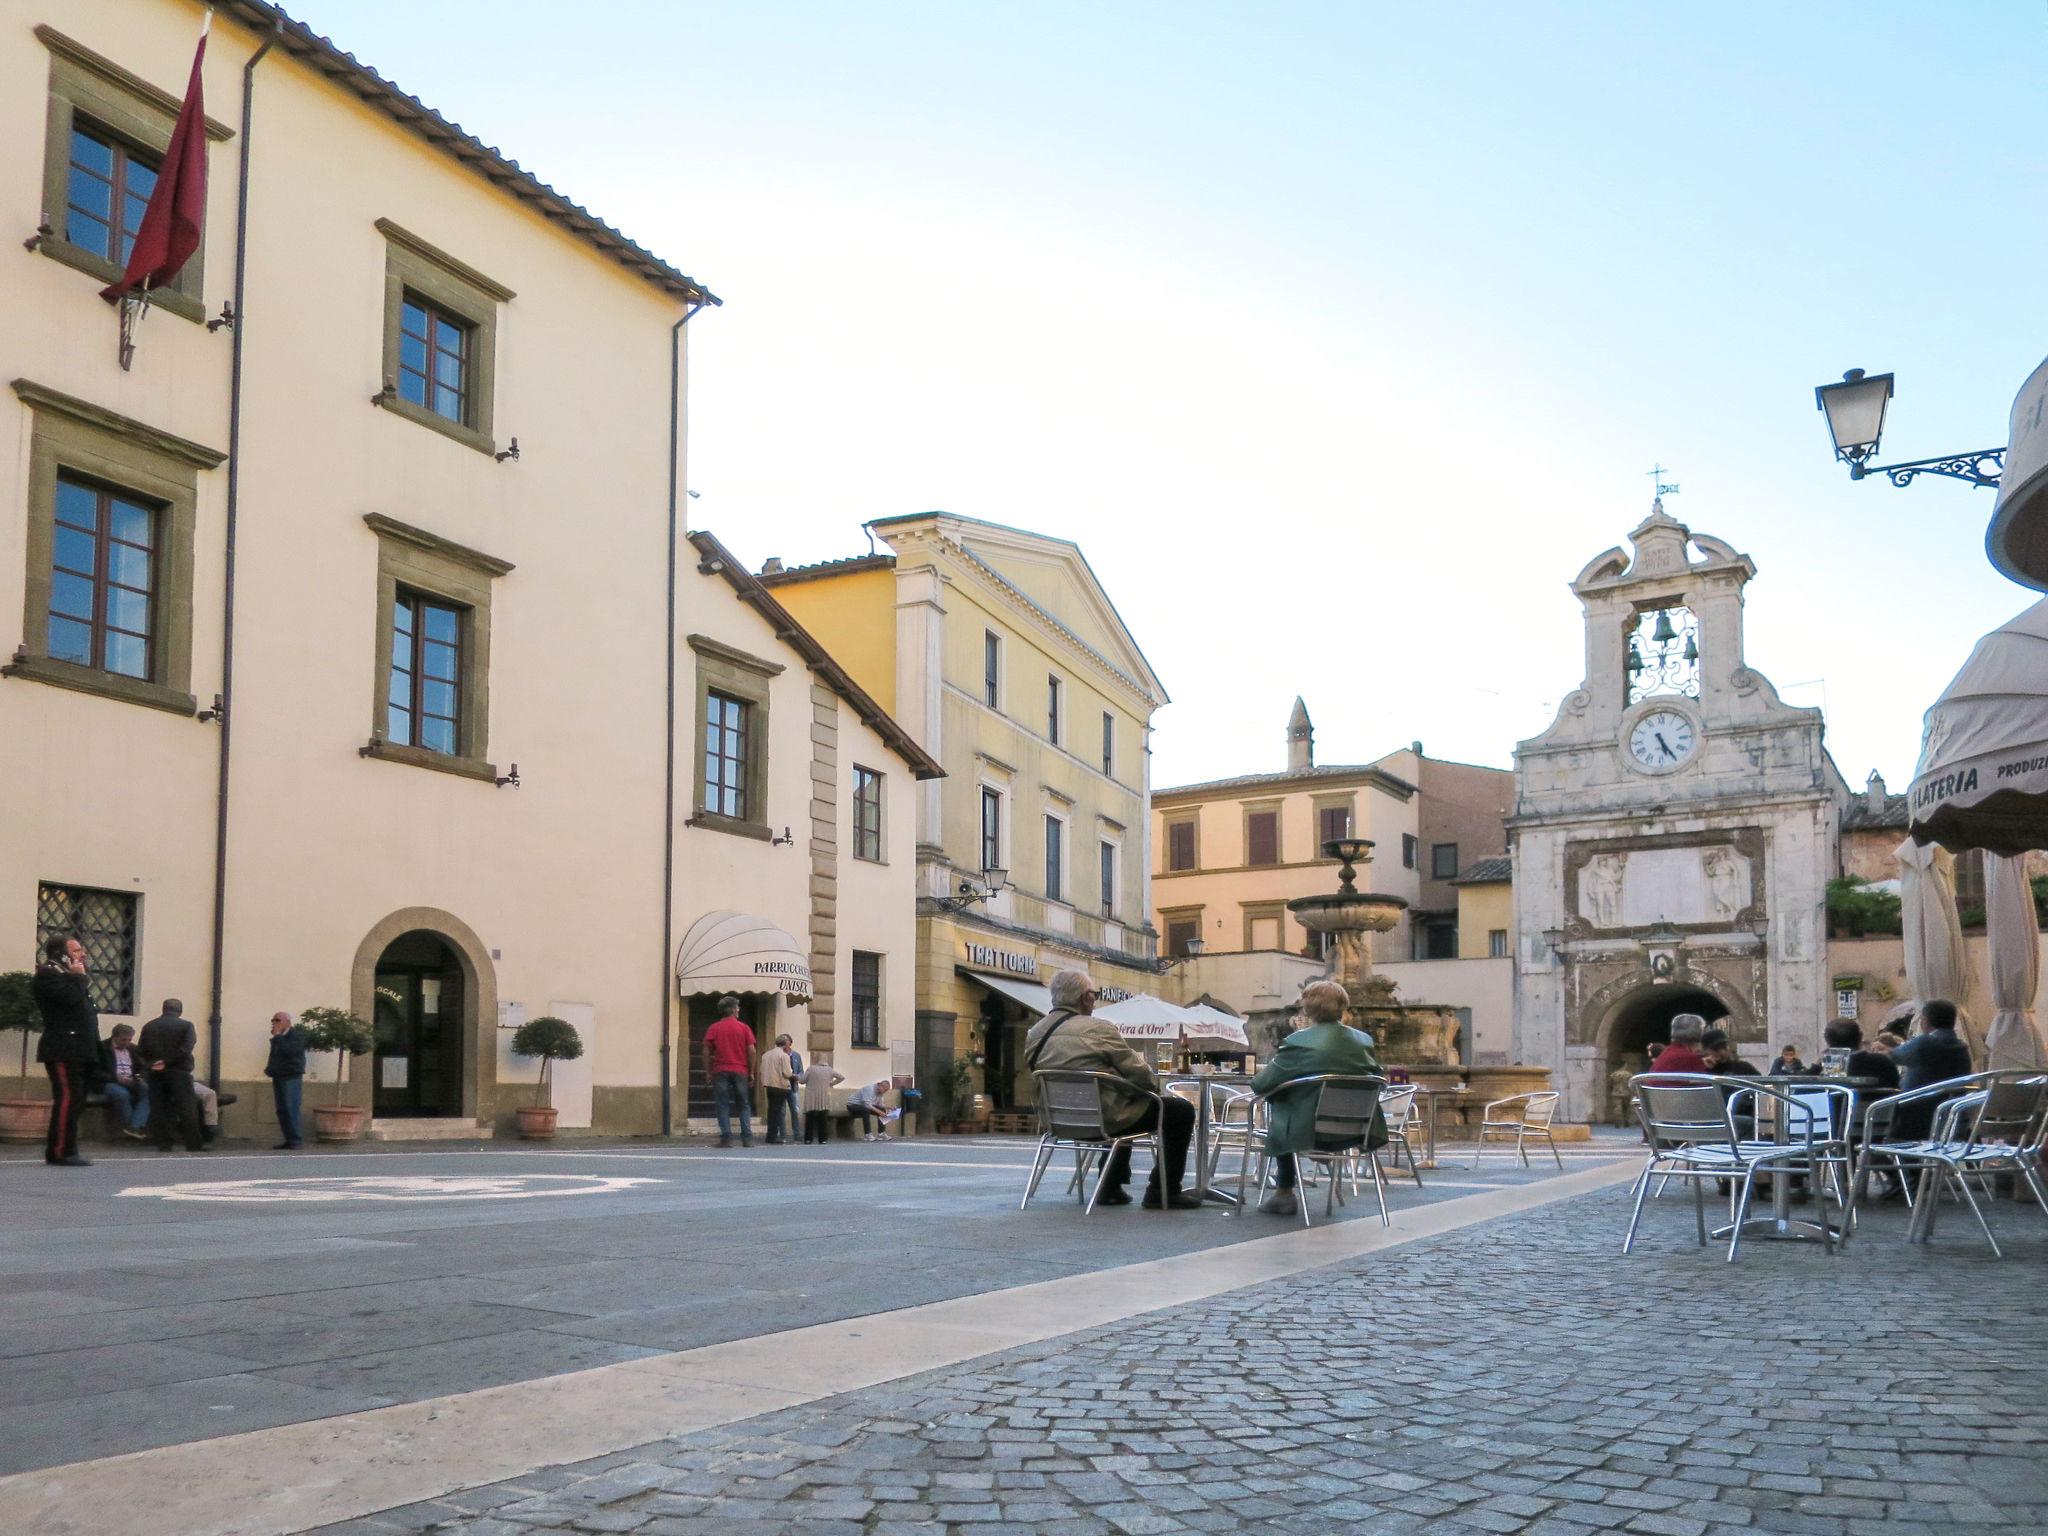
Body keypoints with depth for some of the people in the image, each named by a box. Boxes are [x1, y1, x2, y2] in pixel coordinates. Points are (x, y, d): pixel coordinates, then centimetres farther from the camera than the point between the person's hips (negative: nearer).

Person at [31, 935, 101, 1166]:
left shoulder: (68, 976, 25)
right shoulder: (46, 975, -7)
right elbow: (71, 997, -23)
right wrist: (78, 976, -7)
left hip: (78, 1050, 10)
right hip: (63, 1049, -10)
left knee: (75, 1101, 9)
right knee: (68, 1098, -15)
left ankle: (65, 1151, 12)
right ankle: (60, 1152, -15)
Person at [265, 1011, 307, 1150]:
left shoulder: (296, 1036, -6)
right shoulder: (278, 1039, 17)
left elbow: (288, 1050, -22)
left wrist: (277, 1036, -15)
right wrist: (270, 1068, 9)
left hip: (291, 1077, -8)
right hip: (278, 1078, 8)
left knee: (290, 1110, -13)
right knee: (281, 1111, 4)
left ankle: (295, 1141, -11)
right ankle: (289, 1140, 7)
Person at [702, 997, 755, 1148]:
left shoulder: (713, 1029, 4)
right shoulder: (744, 1028, 3)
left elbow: (706, 1052, 0)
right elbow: (751, 1051, -1)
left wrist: (707, 1072, 7)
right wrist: (751, 1073, 5)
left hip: (720, 1072, 0)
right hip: (740, 1071, 0)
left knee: (722, 1106, 2)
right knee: (743, 1106, 8)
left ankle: (726, 1138, -6)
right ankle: (747, 1138, 2)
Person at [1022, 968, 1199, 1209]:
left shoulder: (1033, 1035, 3)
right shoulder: (1098, 1029, -16)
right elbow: (1138, 1073, -12)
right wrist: (1155, 1081, 12)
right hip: (1105, 1119, -8)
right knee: (1181, 1111, 8)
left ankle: (1111, 1188, 36)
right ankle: (1164, 1192, 9)